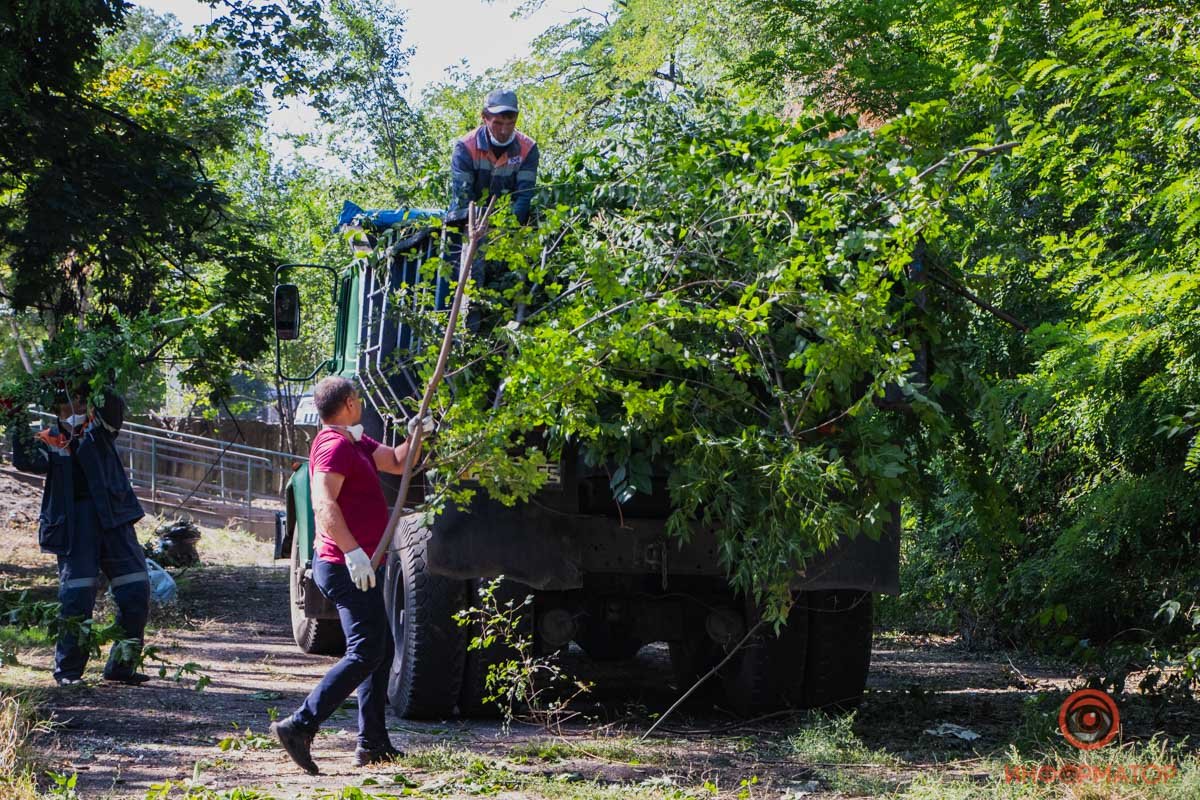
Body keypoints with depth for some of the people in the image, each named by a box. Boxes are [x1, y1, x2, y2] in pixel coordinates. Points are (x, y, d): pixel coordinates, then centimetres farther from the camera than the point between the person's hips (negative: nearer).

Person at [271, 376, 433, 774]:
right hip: (349, 568, -11)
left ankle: (373, 743, 21)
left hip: (358, 566, 11)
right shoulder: (335, 445, -16)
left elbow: (396, 462, 26)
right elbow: (324, 504, -28)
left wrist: (414, 436, 5)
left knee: (381, 649, 17)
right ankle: (300, 725, -17)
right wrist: (353, 552, -36)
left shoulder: (355, 443, 16)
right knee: (365, 653, -13)